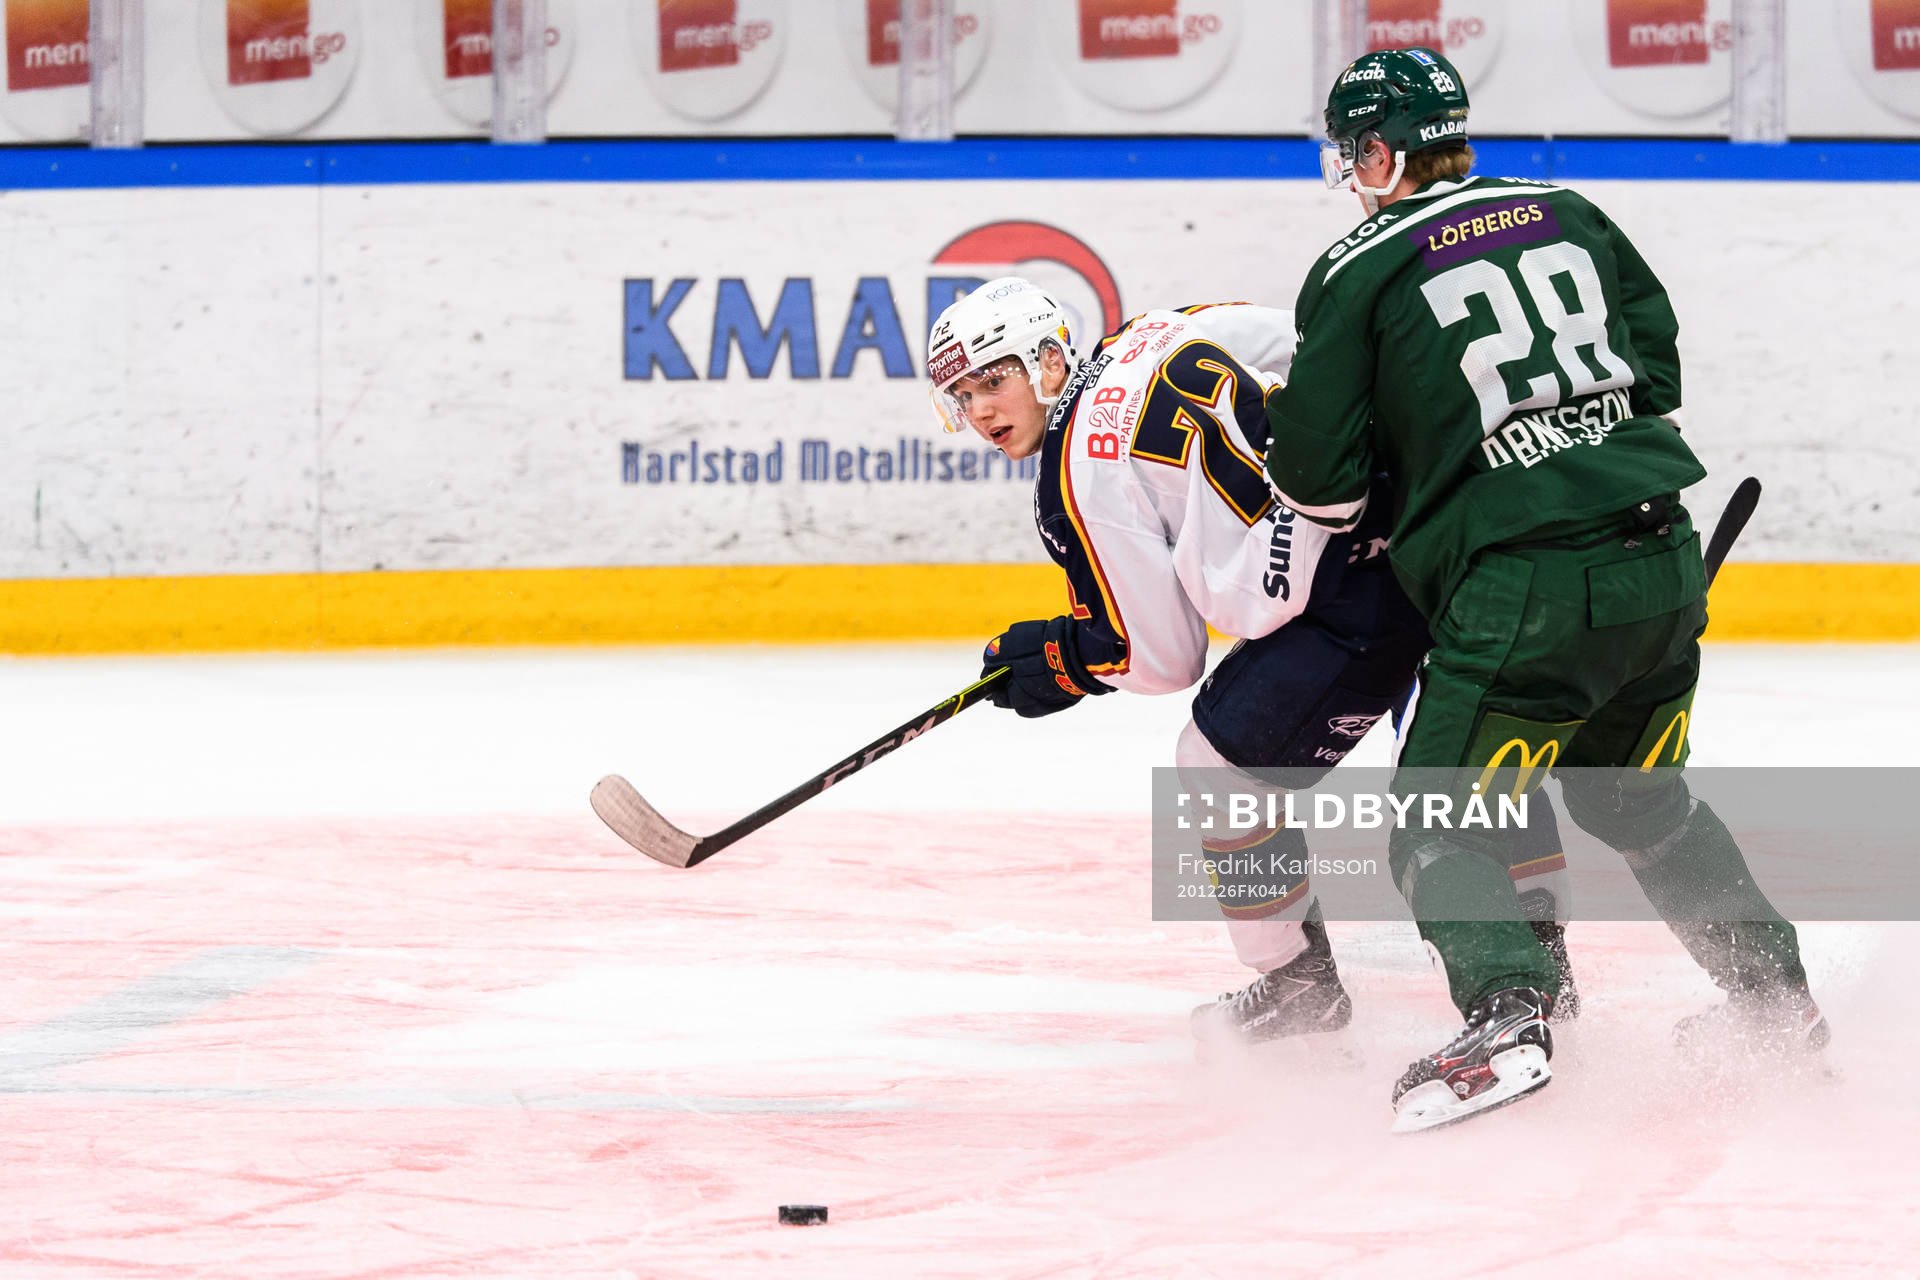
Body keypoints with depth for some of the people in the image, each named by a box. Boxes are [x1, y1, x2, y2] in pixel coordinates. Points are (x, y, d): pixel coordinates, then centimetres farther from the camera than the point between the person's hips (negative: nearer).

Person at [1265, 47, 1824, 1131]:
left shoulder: (1359, 272, -1)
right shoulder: (1568, 215, 15)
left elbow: (1323, 482, -1)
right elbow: (1659, 361, 21)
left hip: (1523, 589, -6)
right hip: (1665, 565, 6)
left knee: (1438, 825, 0)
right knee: (1641, 799, 26)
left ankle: (1509, 1016, -22)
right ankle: (1776, 995, 28)